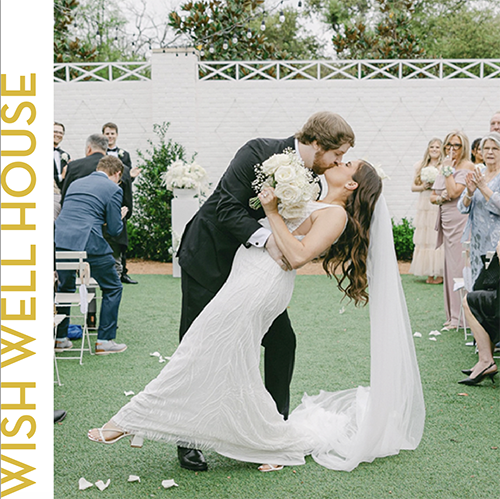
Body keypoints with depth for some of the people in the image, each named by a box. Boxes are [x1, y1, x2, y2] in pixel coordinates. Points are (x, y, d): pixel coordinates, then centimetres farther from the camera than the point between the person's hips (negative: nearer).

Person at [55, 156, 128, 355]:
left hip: (60, 240, 6)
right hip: (88, 242, -6)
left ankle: (60, 338, 25)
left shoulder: (75, 183, 22)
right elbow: (115, 229, 0)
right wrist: (120, 217, 22)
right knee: (113, 288, 10)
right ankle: (105, 340, 10)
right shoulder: (113, 189, 2)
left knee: (64, 288, 24)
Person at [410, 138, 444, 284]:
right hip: (424, 207, 4)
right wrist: (423, 186, -4)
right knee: (425, 239, 3)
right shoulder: (421, 166, 13)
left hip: (440, 207, -4)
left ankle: (440, 273, 0)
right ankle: (430, 273, 9)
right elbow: (413, 187, 14)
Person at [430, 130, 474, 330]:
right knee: (450, 266, 10)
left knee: (461, 266, -8)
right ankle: (453, 315, 17)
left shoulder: (467, 166, -6)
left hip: (461, 221, -8)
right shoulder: (445, 167, 17)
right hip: (447, 221, 8)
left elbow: (454, 192, -18)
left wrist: (448, 170, -10)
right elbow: (433, 196, 18)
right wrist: (441, 197, -3)